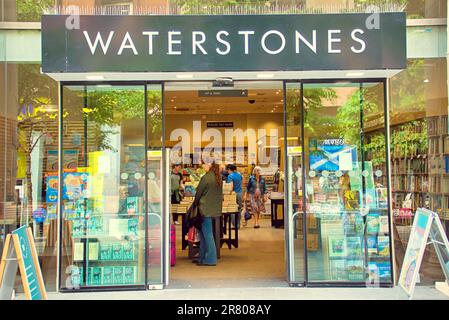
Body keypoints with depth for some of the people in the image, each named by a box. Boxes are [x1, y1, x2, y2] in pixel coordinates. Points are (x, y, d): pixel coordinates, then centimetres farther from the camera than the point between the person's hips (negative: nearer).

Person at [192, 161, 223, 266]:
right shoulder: (218, 177, 6)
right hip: (215, 209, 8)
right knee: (203, 233, 17)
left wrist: (195, 204, 8)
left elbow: (198, 193, -8)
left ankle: (210, 259, 6)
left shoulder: (205, 178, -17)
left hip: (205, 209, -8)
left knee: (207, 234, 0)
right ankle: (202, 257, 25)